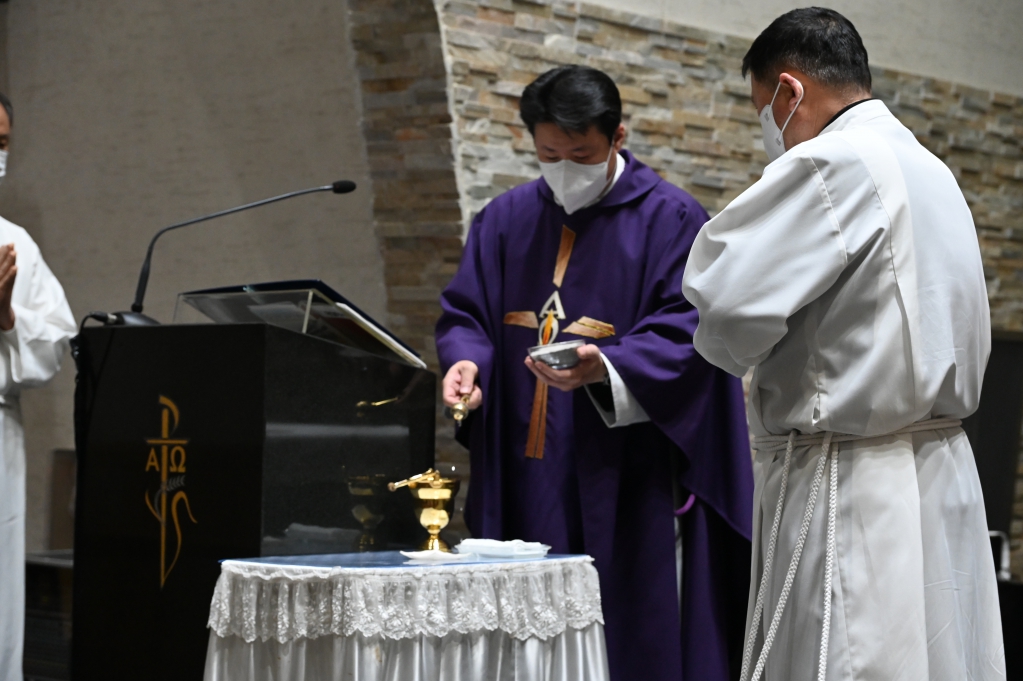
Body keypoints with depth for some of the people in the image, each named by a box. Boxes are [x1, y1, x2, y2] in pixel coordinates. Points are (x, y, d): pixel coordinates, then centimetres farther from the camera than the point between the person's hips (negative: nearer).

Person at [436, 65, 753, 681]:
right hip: (526, 481, 5)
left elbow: (685, 330, -11)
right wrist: (466, 360, -9)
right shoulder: (506, 219, 13)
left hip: (624, 480, -4)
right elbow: (464, 312, 14)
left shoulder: (671, 220, -3)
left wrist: (604, 368, -27)